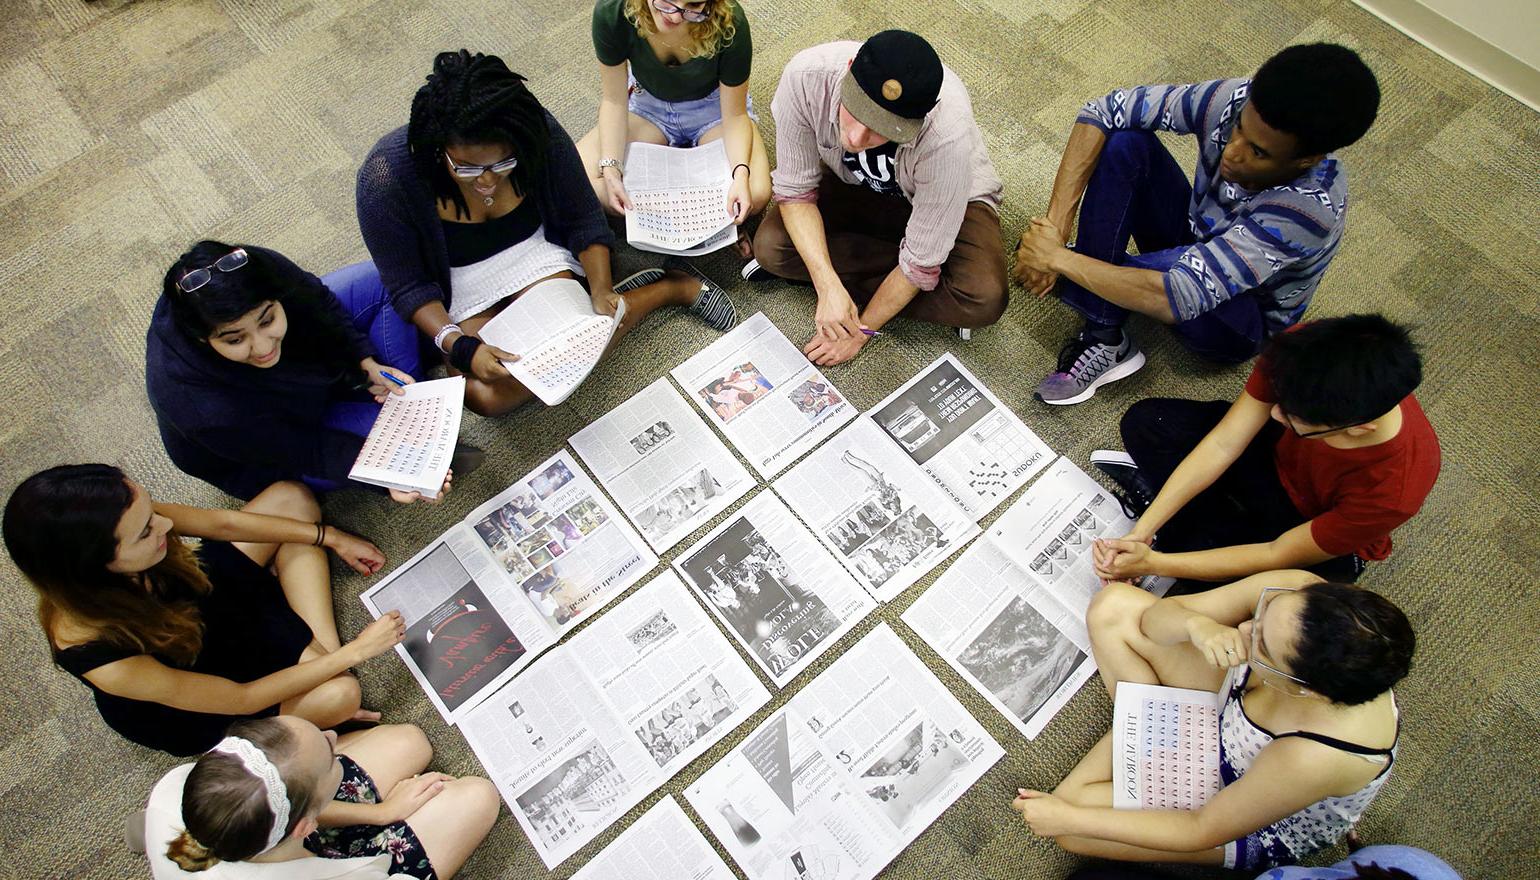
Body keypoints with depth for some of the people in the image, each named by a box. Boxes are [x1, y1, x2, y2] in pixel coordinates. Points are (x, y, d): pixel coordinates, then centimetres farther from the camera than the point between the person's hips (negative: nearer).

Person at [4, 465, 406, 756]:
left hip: (197, 605, 7)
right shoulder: (100, 655, -42)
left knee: (289, 497, -1)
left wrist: (331, 538, -5)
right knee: (341, 693, -29)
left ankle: (325, 648, -4)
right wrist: (353, 652, -26)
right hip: (185, 705, -6)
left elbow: (223, 523, -9)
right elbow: (242, 699, -29)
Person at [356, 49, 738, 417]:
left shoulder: (541, 135, -22)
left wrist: (601, 290, -22)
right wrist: (459, 346, -31)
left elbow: (585, 222, -7)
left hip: (535, 253, 0)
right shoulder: (387, 178, -26)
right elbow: (409, 287, -16)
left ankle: (676, 287, -3)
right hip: (456, 290, 1)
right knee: (488, 397, -22)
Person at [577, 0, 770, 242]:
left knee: (755, 196, -31)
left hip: (713, 106, -2)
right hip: (648, 103, 2)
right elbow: (614, 100, -16)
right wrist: (611, 169, -28)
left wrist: (741, 174, -38)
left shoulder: (730, 23, -31)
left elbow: (735, 115, -21)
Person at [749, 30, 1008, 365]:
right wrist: (828, 286, -33)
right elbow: (794, 189, -21)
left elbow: (922, 260, -29)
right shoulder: (806, 76, -33)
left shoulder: (947, 136, -41)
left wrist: (860, 331, -19)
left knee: (984, 298, -29)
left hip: (944, 197, -2)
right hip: (854, 185, 3)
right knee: (770, 246, -22)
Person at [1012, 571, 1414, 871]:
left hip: (1269, 827, -4)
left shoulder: (1315, 757, -44)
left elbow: (1201, 831, -26)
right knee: (1112, 606, -8)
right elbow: (1155, 618, -18)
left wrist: (1068, 817, -21)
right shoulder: (1297, 595, -32)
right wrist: (1195, 624, -43)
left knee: (1071, 817, -9)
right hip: (1230, 703, 5)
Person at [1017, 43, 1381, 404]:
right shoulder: (1235, 101, -25)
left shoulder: (1310, 208, -38)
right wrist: (1056, 223, -31)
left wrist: (1059, 258, -39)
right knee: (1122, 142, -23)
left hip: (1240, 324, -5)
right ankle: (1104, 341, -21)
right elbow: (1103, 112, -21)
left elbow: (1178, 297, -45)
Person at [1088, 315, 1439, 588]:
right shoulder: (1303, 351, -34)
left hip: (1326, 540, -2)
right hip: (1274, 454, 3)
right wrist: (1143, 529, -30)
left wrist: (1153, 563, -31)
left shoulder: (1394, 489, -40)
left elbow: (1277, 556, -28)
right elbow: (1223, 443, -25)